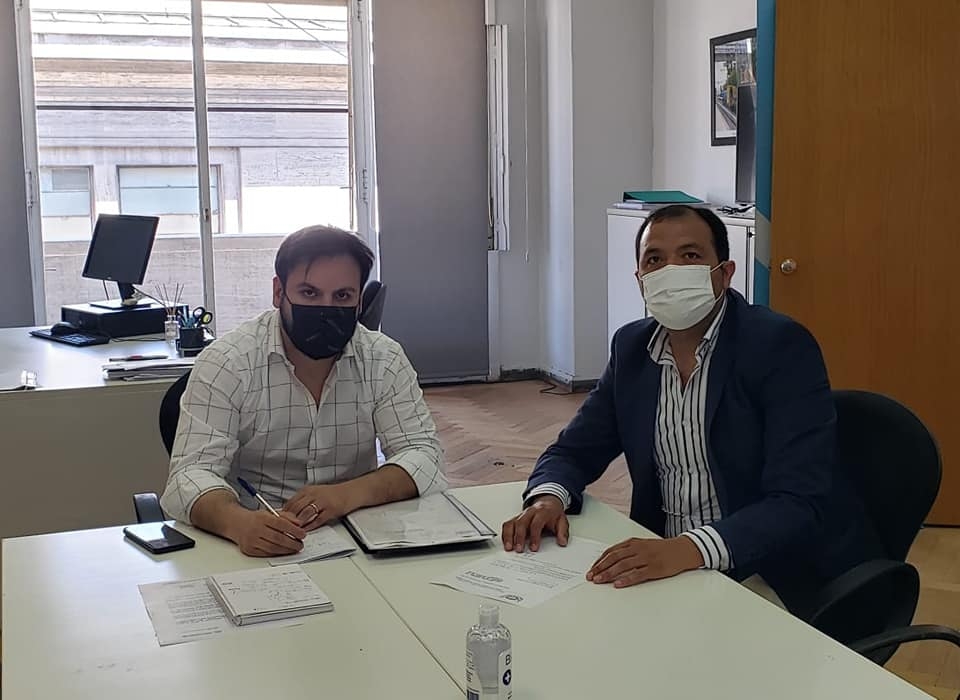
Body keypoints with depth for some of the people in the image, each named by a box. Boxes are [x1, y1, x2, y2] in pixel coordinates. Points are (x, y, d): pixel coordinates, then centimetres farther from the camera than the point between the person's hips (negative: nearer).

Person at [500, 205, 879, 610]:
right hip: (664, 561, 6)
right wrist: (549, 497, -14)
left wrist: (690, 548, -38)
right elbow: (575, 450, 10)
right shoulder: (631, 346, 4)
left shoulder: (781, 346, -15)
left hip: (767, 573, -5)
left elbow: (801, 503, -23)